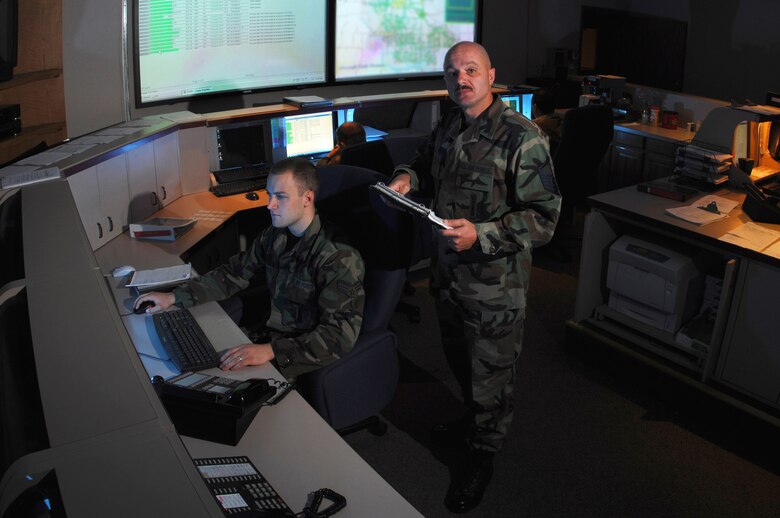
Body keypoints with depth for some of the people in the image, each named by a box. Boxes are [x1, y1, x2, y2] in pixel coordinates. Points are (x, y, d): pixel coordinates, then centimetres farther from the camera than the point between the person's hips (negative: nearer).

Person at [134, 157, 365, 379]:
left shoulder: (340, 258, -23)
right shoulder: (274, 237, 2)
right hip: (271, 336, 7)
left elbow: (340, 334, -28)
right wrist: (173, 297, 5)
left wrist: (271, 351, -37)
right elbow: (235, 273, 14)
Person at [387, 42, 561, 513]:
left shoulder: (522, 137, -21)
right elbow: (427, 166, 22)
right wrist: (408, 177, -2)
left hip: (495, 283, -7)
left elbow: (544, 218, -22)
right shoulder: (448, 128, 3)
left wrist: (481, 235, -31)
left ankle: (482, 454, 33)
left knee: (491, 371, 11)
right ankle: (473, 420, 53)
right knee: (460, 359, 26)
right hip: (448, 273, 7)